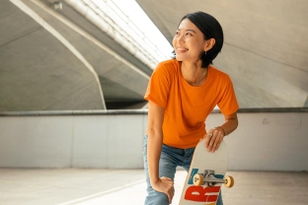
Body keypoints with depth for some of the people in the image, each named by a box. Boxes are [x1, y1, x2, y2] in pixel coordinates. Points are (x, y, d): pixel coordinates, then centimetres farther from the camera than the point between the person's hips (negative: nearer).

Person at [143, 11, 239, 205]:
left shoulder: (221, 81, -24)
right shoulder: (165, 71, -32)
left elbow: (232, 119, -5)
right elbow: (154, 128, -32)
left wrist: (221, 130, -29)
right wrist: (155, 179, -31)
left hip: (197, 146, 3)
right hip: (163, 147, -2)